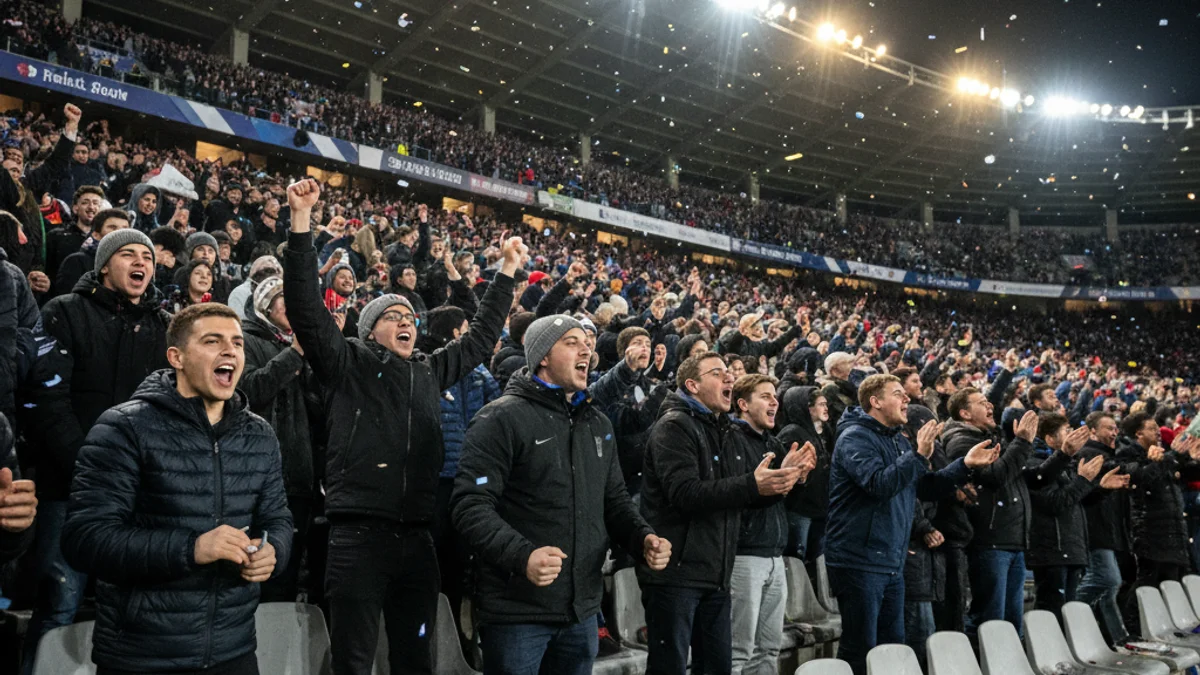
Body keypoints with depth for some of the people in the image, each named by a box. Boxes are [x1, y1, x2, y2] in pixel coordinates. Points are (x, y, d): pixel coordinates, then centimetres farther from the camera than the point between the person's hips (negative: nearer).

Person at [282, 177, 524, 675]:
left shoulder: (431, 371, 16)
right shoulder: (347, 365, 3)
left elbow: (482, 336, 25)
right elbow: (306, 307, -7)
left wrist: (508, 269, 29)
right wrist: (301, 220, -13)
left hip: (416, 537, 5)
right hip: (358, 535, -4)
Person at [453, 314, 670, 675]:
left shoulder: (598, 424, 12)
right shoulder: (502, 418, -11)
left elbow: (615, 500, 18)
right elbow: (471, 505, -17)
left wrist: (643, 538, -1)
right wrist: (521, 555, -31)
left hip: (583, 611, 7)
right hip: (517, 611, -6)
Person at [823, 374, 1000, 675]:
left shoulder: (899, 441, 16)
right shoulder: (855, 437, -13)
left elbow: (927, 488, 18)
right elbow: (879, 485, -28)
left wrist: (966, 464, 7)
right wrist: (919, 455, -27)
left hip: (892, 563, 9)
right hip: (859, 561, -9)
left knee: (893, 645, 16)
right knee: (860, 650, -4)